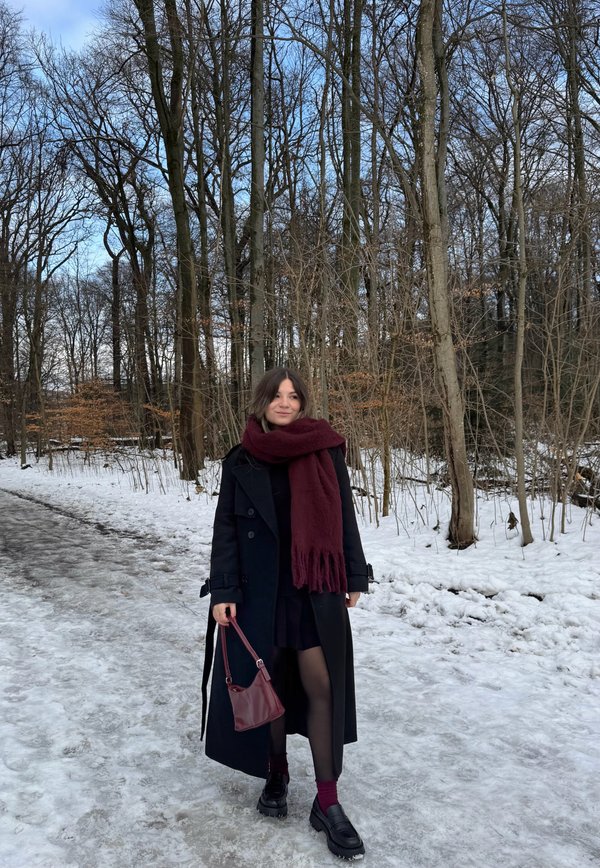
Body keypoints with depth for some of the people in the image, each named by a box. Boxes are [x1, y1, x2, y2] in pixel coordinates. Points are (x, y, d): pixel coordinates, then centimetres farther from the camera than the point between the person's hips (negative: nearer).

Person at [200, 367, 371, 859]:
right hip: (260, 589, 1)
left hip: (316, 590, 0)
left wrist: (354, 578, 7)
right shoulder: (241, 461, 1)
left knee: (321, 686, -1)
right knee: (268, 683, 11)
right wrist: (223, 591, -6)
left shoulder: (326, 453, 1)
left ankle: (328, 802, 9)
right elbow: (226, 529, 0)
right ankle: (276, 773, 33)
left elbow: (345, 518, 6)